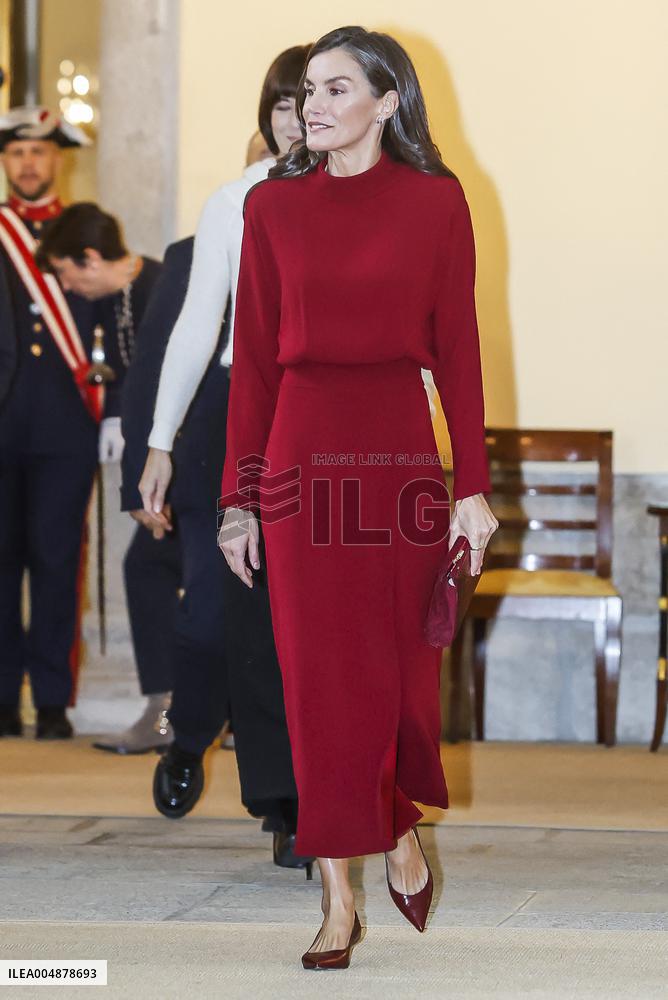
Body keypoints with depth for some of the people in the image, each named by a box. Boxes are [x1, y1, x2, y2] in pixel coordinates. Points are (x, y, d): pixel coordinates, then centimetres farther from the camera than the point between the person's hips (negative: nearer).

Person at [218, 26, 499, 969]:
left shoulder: (436, 202, 2)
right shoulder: (274, 206, 5)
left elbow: (458, 348, 1)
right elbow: (254, 357, 5)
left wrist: (474, 485, -3)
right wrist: (238, 494, 2)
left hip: (402, 447, -1)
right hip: (303, 449, 1)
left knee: (404, 661, 5)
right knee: (319, 669, 0)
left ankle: (401, 828, 34)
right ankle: (339, 897, 5)